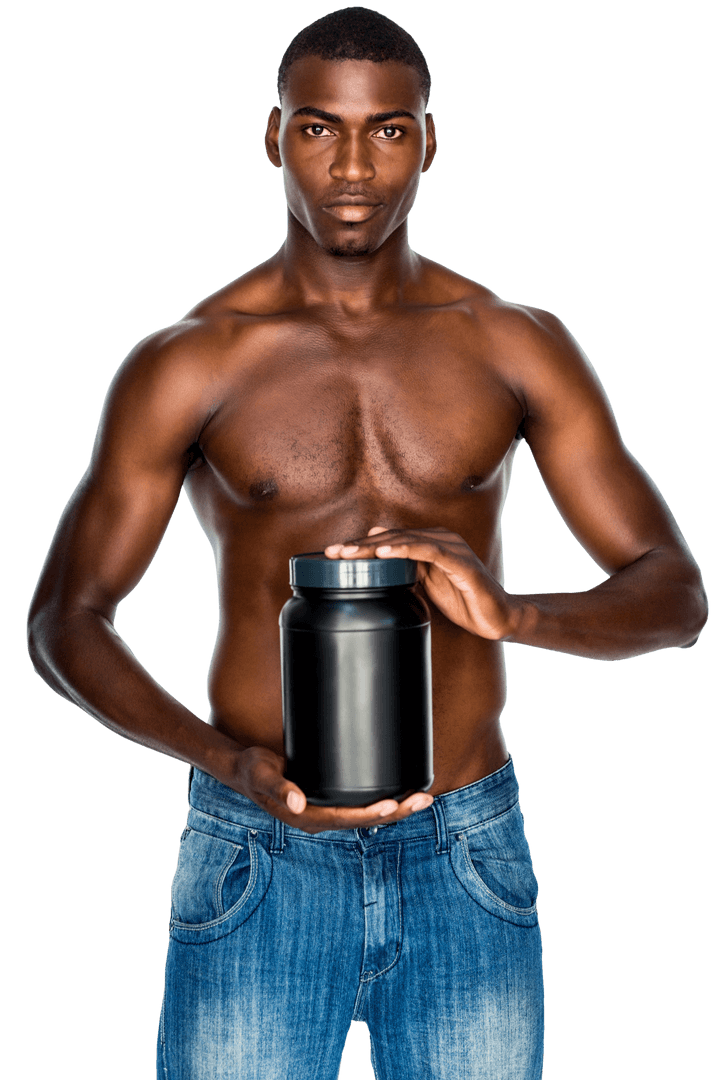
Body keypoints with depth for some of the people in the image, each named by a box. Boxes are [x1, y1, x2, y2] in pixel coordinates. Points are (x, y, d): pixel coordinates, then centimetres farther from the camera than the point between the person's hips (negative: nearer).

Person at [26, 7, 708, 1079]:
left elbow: (675, 595, 0)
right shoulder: (186, 366, -2)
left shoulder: (514, 347, 2)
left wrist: (511, 612, -21)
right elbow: (63, 622, 0)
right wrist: (227, 762, -17)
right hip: (259, 863, -1)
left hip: (465, 861, 2)